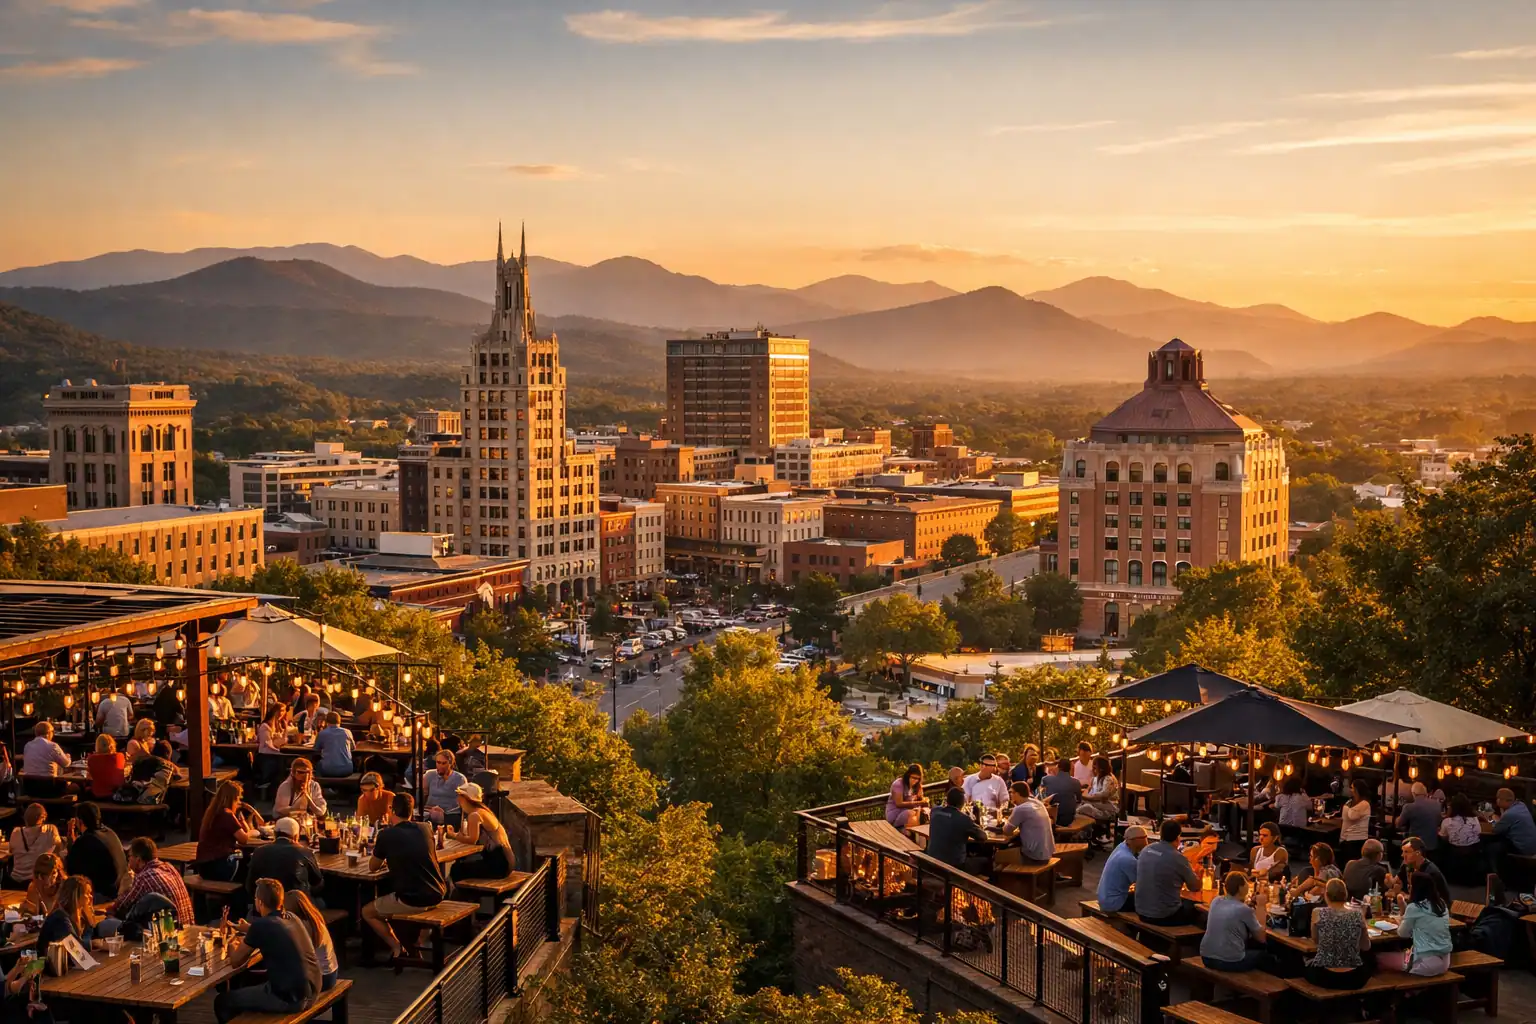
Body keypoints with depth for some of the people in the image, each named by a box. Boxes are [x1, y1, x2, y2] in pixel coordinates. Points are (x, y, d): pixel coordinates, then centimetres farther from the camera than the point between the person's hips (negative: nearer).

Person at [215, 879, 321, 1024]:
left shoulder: (260, 925, -14)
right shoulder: (291, 917, 6)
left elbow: (235, 962, -1)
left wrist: (233, 946, 18)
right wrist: (249, 930, 31)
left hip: (289, 997, -8)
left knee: (222, 1001, 8)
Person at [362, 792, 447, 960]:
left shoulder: (387, 835, -10)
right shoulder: (426, 828, 4)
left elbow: (373, 866, 5)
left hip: (412, 900, -6)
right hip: (437, 895, 6)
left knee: (367, 912, 17)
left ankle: (397, 948, 6)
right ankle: (413, 943, 29)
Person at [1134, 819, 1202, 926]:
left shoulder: (1146, 850, 0)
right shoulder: (1178, 858, -17)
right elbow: (1196, 887, -1)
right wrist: (1193, 871, 19)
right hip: (1164, 916, -6)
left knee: (1185, 902, 29)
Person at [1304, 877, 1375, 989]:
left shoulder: (1318, 913, -8)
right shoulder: (1358, 915, -5)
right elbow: (1366, 947, 11)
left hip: (1324, 977, -1)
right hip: (1354, 978, 1)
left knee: (1306, 964, 35)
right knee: (1371, 962, 36)